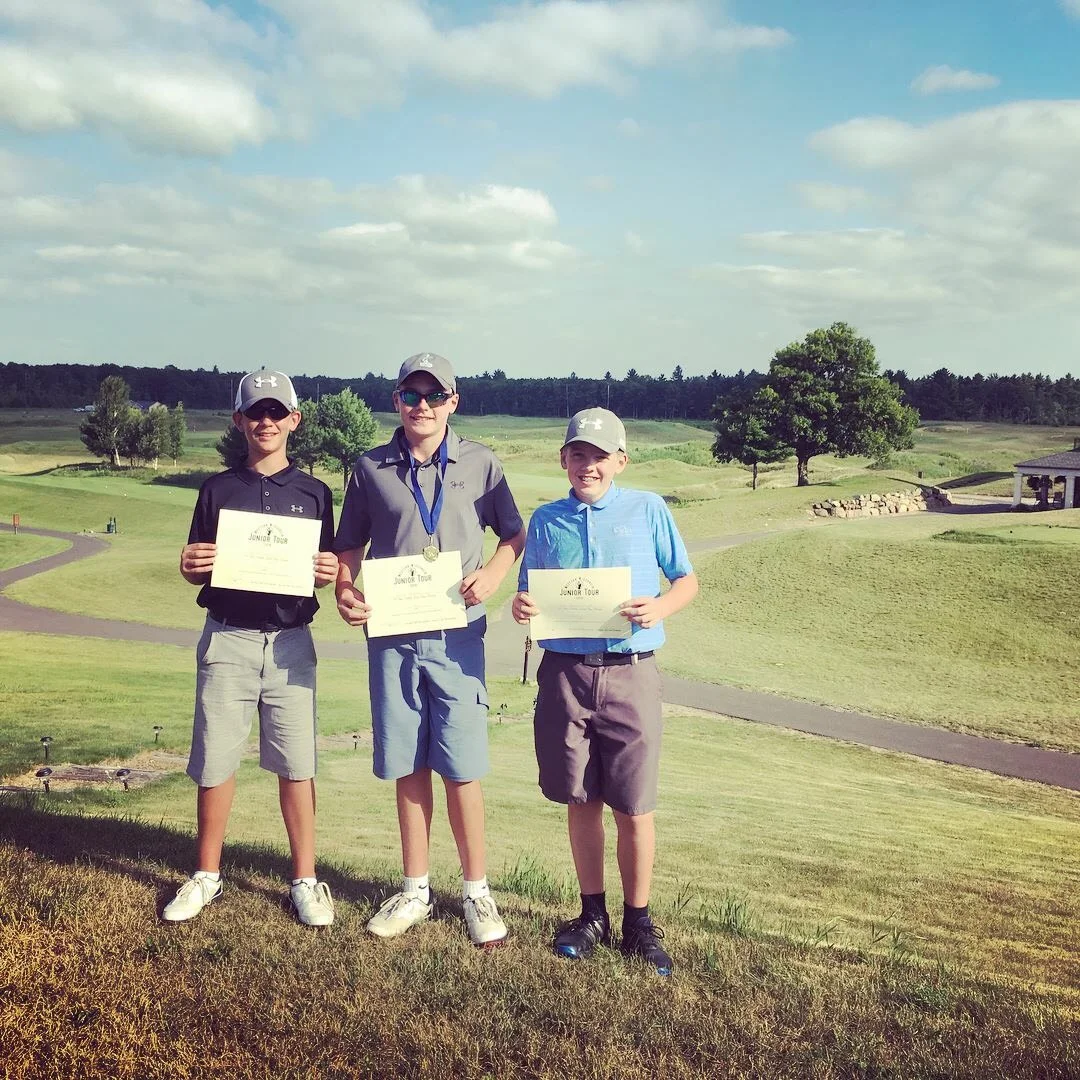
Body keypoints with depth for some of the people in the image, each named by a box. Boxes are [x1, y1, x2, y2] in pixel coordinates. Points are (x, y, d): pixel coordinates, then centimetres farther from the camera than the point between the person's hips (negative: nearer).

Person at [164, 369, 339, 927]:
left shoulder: (313, 492, 7)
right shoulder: (218, 489, 8)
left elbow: (329, 568, 9)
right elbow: (199, 570, 10)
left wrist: (330, 571, -13)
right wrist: (191, 566, -12)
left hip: (290, 641, 0)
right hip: (227, 639, 1)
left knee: (295, 764, 2)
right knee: (214, 761, 4)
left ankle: (305, 880, 13)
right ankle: (207, 875, 21)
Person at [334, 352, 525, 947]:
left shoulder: (479, 463, 3)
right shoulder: (371, 469, 6)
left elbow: (514, 535, 9)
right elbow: (348, 546, 11)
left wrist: (492, 573, -10)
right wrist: (344, 594, -8)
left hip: (456, 635, -2)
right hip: (391, 636, 2)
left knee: (461, 768, -1)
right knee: (408, 768, 9)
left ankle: (476, 891, 15)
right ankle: (414, 891, 23)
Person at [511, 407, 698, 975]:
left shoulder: (648, 509, 3)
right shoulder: (546, 519, 10)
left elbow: (687, 579, 8)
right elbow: (528, 590, 16)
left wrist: (660, 607, -13)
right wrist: (520, 605, -8)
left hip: (630, 672, -2)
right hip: (564, 670, 2)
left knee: (634, 807, 2)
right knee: (581, 801, 10)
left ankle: (638, 922, 18)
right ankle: (592, 914, 25)